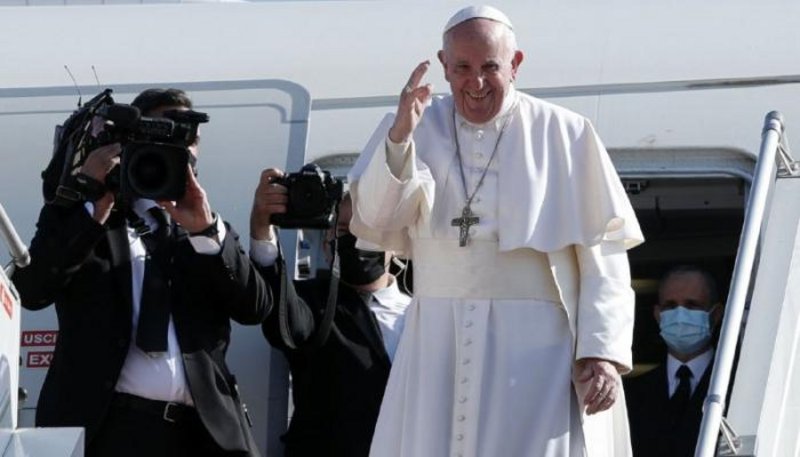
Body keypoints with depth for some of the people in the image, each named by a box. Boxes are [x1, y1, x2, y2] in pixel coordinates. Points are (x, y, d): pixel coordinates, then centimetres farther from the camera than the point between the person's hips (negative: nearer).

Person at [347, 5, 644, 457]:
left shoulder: (565, 135, 3)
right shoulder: (417, 128, 9)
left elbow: (604, 254, -1)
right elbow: (375, 220, -6)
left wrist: (605, 351, -11)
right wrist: (400, 138, -23)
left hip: (537, 352, -2)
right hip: (441, 354, 3)